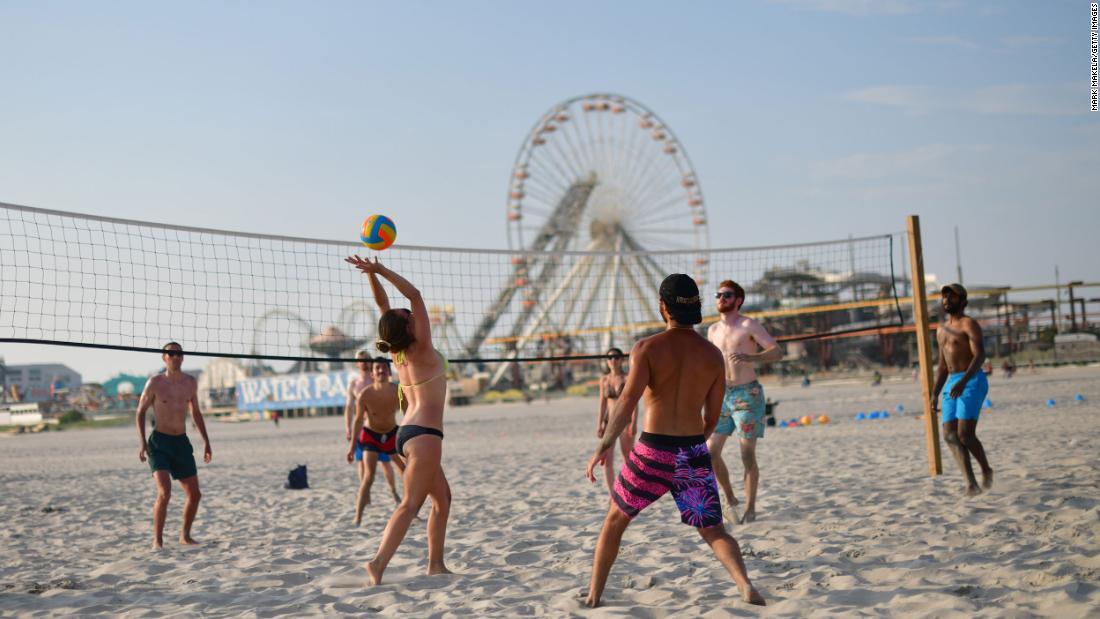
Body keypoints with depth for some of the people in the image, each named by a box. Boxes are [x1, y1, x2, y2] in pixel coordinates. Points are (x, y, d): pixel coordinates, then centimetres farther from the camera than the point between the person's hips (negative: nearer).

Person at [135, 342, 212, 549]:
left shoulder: (191, 383, 7)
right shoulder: (155, 383, -6)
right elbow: (140, 412, 0)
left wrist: (206, 441, 16)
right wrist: (143, 443, -9)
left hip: (182, 442, 5)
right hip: (159, 442, -5)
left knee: (194, 494, 6)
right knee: (164, 493, -20)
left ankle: (185, 535, 25)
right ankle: (157, 540, -9)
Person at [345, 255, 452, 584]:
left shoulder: (397, 352, 6)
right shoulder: (421, 349, -12)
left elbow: (383, 304, 11)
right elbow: (415, 295, -14)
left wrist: (372, 273, 3)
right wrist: (379, 271, -17)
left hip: (407, 433, 9)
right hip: (424, 434, -9)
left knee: (442, 497, 18)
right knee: (411, 504, -12)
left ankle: (436, 563, 18)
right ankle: (379, 562, -23)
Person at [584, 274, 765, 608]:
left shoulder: (648, 348, -6)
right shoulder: (713, 354, 5)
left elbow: (627, 401, -18)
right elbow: (712, 419, 10)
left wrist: (604, 446, -15)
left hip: (652, 452, -2)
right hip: (694, 454, 2)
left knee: (614, 521, 19)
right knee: (714, 531, 12)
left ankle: (593, 596, 22)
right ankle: (745, 584, -14)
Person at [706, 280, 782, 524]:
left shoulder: (749, 326, -6)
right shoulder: (713, 330, 13)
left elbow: (777, 351, -16)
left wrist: (749, 357, -31)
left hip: (747, 394, -6)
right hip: (722, 395, 6)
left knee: (747, 454, -4)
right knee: (711, 452, -1)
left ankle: (750, 508, 5)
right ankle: (730, 499, 17)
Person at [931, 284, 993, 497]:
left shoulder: (969, 324, -4)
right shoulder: (941, 330, 21)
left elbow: (980, 355, -17)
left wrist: (963, 381, -30)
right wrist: (934, 394, 17)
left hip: (973, 382, -8)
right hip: (952, 385, 8)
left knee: (965, 434, -15)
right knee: (950, 436, -6)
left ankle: (986, 470, 9)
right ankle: (971, 484, -8)